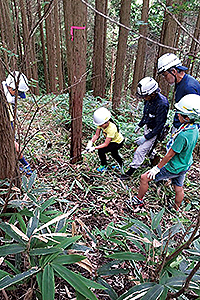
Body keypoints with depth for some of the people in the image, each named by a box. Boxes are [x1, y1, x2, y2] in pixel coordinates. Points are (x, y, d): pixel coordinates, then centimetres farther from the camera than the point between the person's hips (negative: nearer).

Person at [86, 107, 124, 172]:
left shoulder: (111, 128, -40)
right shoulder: (101, 123, -22)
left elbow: (106, 144, -36)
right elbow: (96, 135, -14)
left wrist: (94, 148, -38)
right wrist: (91, 142, -30)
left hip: (118, 142, -8)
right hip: (111, 140, 8)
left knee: (101, 151, -19)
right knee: (114, 153, 31)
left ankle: (104, 165, 5)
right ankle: (120, 162, 59)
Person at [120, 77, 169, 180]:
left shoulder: (161, 104, -31)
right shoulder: (149, 99, -7)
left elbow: (159, 126, -27)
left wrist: (145, 138, -24)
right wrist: (139, 125, 17)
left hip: (155, 132, -8)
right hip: (148, 127, 8)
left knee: (140, 150, -7)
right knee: (148, 148, 23)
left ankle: (130, 172, 5)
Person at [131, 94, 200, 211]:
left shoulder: (183, 135, -33)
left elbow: (170, 155, -24)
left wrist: (157, 168, -12)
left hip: (174, 168, -8)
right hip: (184, 165, 8)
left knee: (144, 178, 1)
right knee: (179, 188, 24)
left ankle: (138, 201, 21)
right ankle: (176, 209, 46)